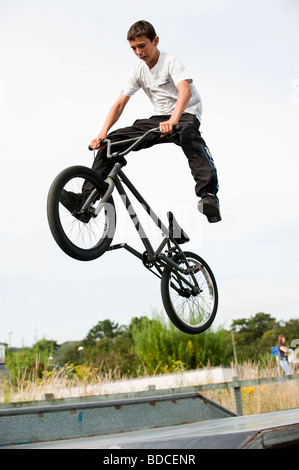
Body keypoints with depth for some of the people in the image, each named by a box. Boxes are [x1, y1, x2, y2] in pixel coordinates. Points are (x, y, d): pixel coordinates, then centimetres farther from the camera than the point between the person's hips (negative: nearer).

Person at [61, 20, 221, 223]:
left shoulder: (171, 62, -13)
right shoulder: (139, 70, 5)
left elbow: (186, 91, -32)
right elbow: (120, 103, 2)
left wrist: (173, 120, -51)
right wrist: (103, 133, -13)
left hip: (186, 115, -6)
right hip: (159, 118, 6)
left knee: (189, 136, -44)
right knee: (111, 141, -7)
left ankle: (209, 195, -52)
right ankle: (86, 198, -8)